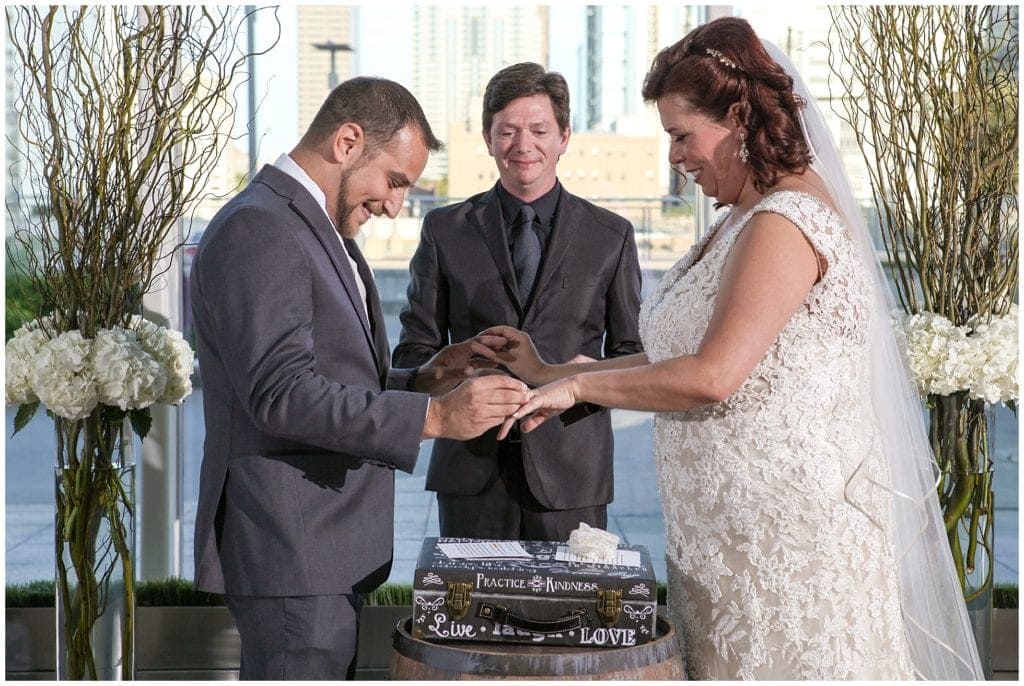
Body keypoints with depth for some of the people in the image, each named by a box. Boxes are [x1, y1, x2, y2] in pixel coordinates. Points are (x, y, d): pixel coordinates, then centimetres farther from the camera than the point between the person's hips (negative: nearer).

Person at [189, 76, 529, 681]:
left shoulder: (320, 232, 18)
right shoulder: (257, 230, -16)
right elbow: (282, 394, -25)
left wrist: (422, 380, 4)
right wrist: (434, 416, -26)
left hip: (322, 545, 11)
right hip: (289, 549, -11)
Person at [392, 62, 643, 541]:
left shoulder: (611, 235, 9)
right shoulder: (445, 230, 9)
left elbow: (635, 354, 10)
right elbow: (414, 352, 8)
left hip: (570, 470, 0)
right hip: (471, 470, 0)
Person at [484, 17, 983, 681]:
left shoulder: (783, 223, -18)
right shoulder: (743, 220, 13)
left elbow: (711, 375, -24)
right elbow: (684, 357, 14)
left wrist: (577, 385, -12)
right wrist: (549, 370, 11)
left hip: (782, 525, -9)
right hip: (729, 523, 9)